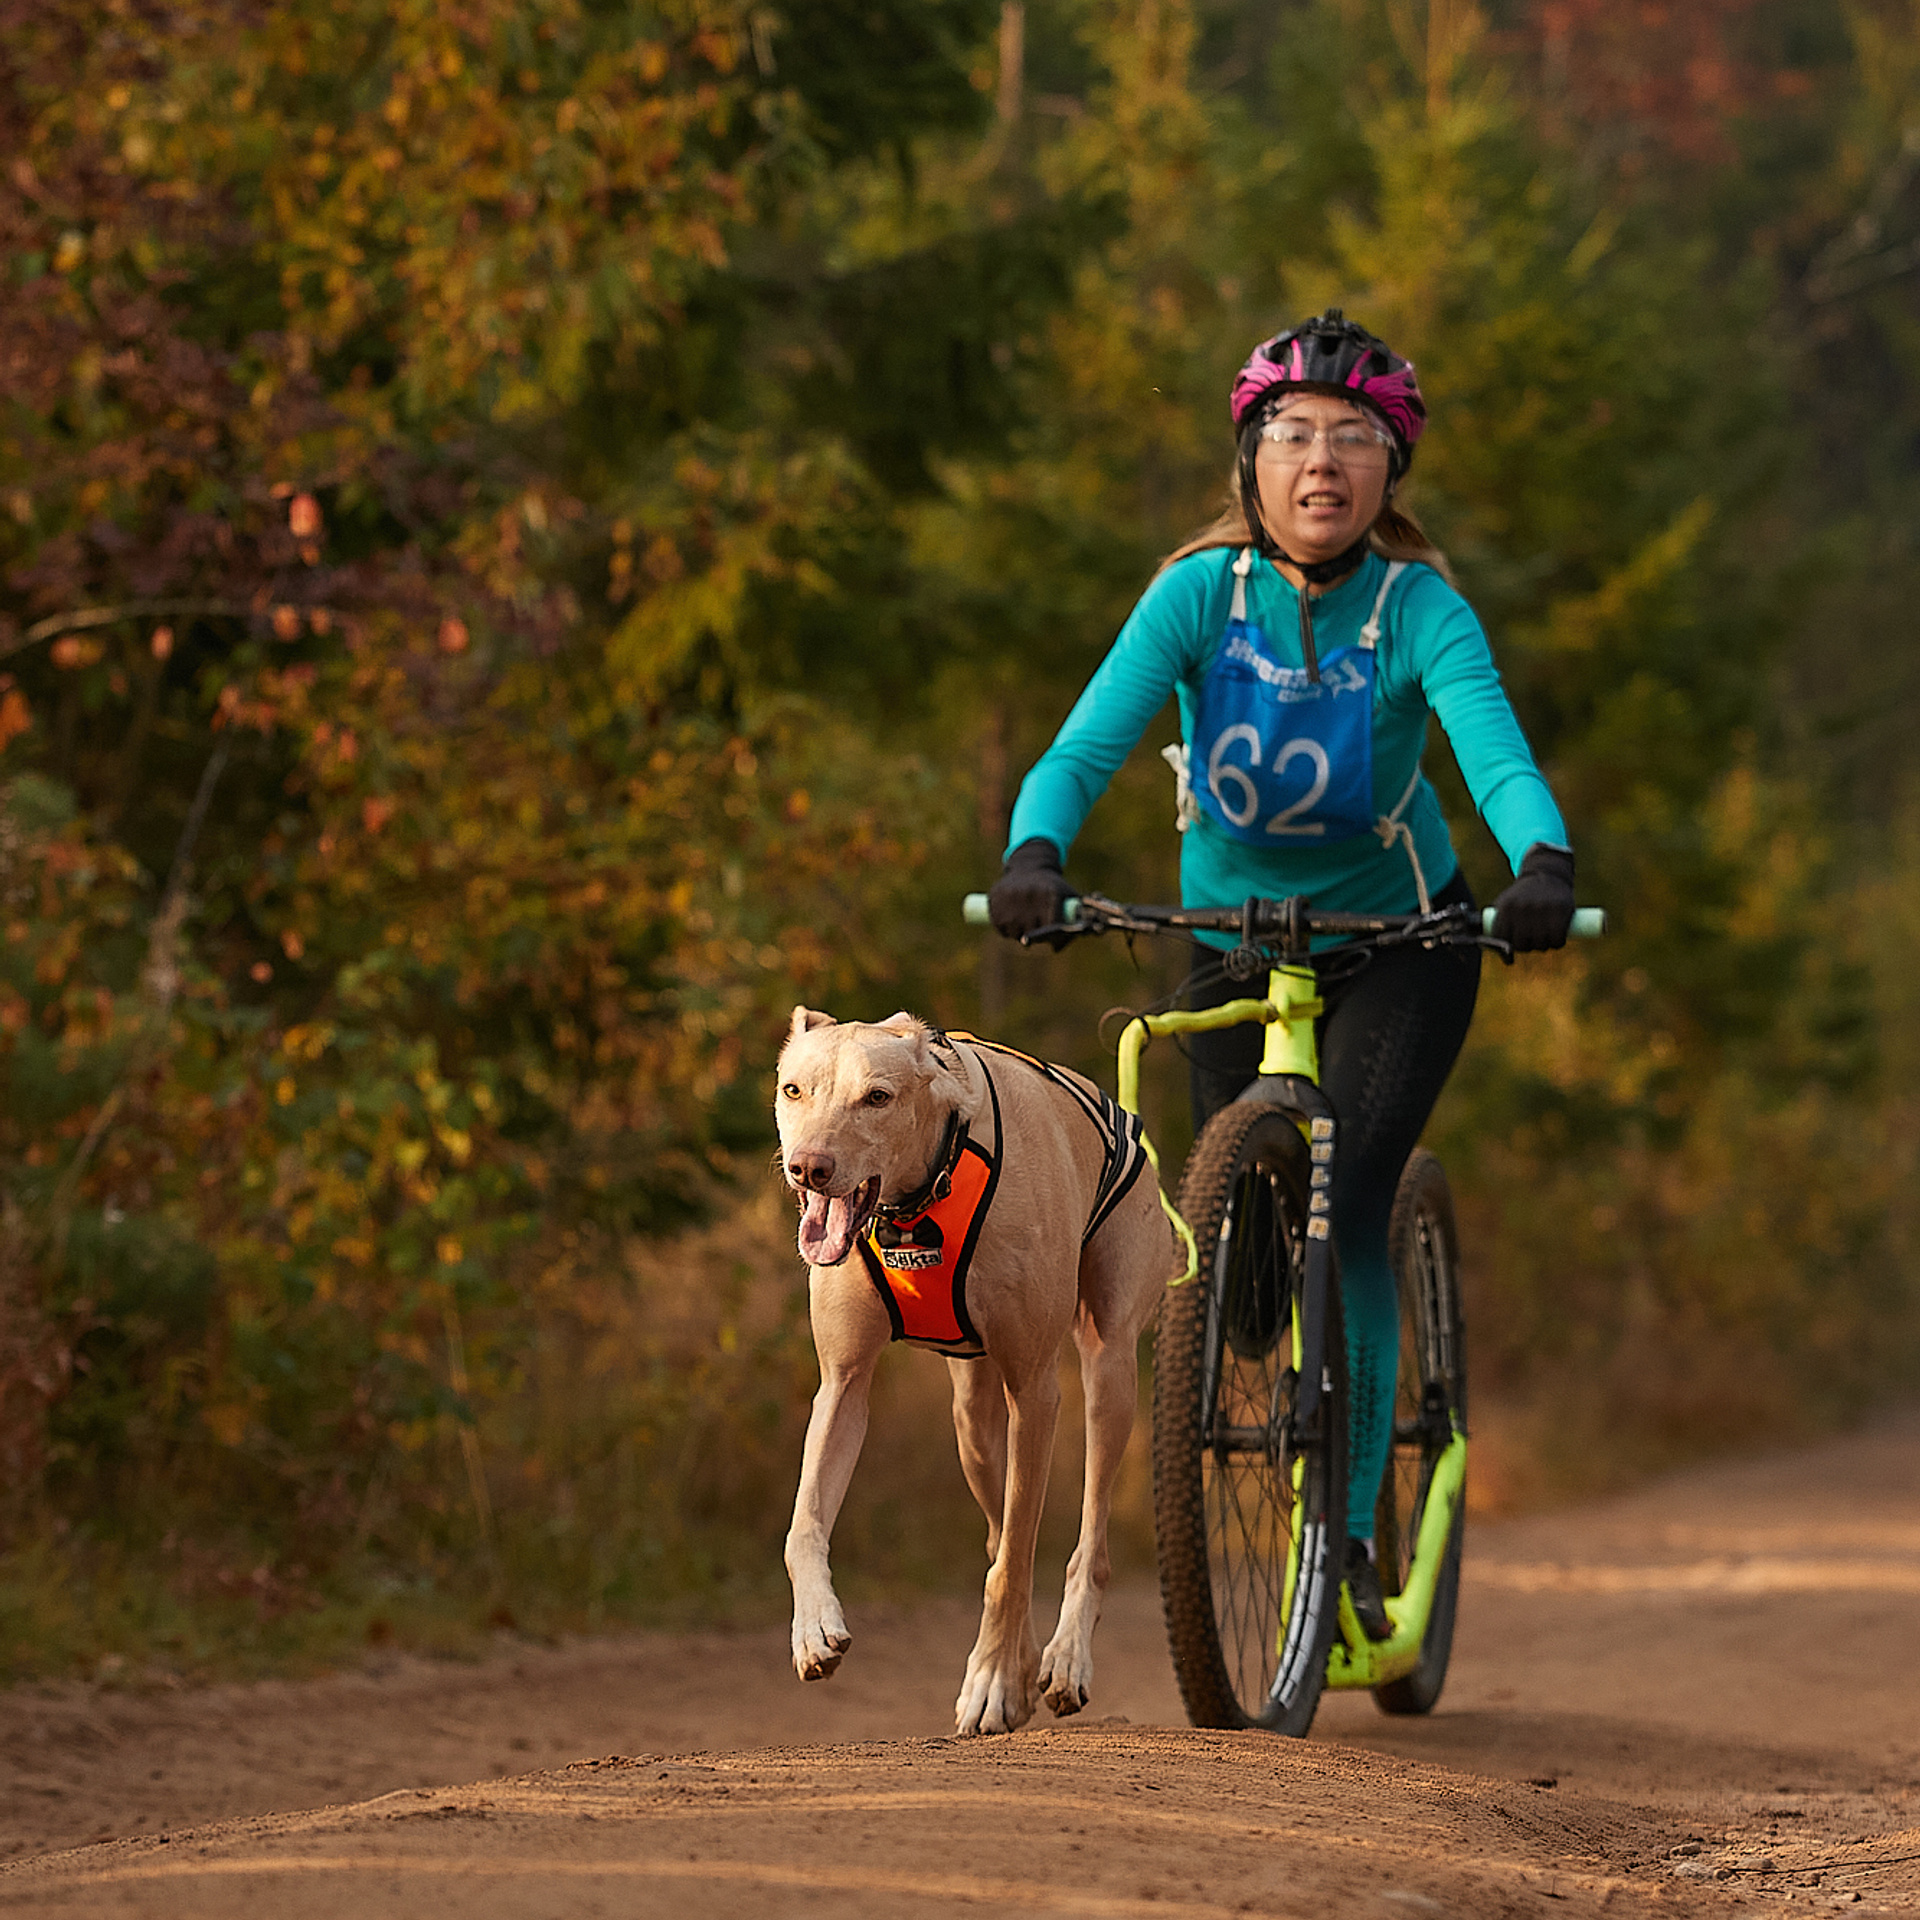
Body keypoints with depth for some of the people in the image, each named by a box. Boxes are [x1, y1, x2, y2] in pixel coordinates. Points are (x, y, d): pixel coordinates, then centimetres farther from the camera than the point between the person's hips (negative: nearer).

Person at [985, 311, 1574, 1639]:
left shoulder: (1421, 610, -19)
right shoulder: (1200, 593, -16)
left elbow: (1498, 756, -34)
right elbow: (1087, 745, -27)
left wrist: (1544, 864, -55)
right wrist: (1036, 854, -48)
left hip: (1403, 945, -2)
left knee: (1344, 1213, -19)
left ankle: (1351, 1530, -13)